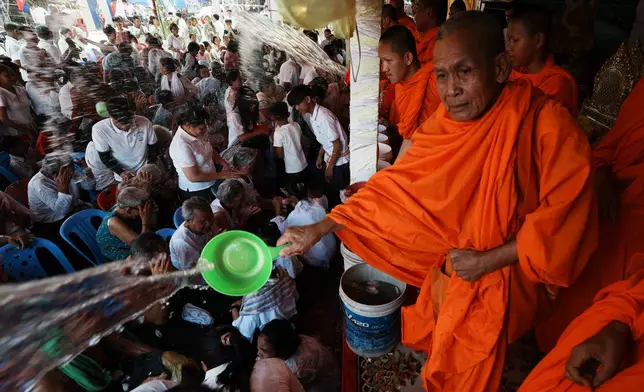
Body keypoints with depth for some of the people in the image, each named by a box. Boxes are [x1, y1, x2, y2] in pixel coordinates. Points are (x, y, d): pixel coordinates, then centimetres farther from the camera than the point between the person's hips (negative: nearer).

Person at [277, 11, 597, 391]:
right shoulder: (445, 125, -11)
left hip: (511, 272, -4)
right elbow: (394, 186, -10)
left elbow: (566, 213, -24)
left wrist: (489, 260, -23)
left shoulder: (547, 122, -24)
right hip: (454, 264, 4)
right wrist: (318, 229, -14)